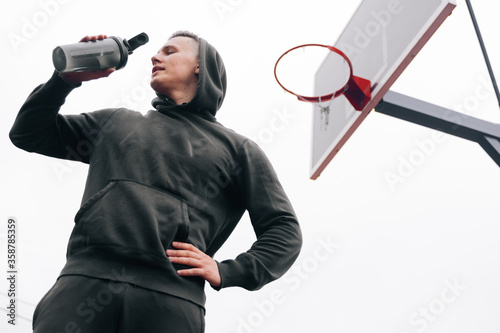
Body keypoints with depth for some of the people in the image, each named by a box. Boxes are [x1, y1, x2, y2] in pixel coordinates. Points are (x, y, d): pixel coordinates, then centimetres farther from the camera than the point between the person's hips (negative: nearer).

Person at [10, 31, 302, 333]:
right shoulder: (116, 121, 27)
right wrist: (67, 78, 17)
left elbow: (285, 231, 13)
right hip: (85, 278, 3)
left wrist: (226, 272, -1)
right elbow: (28, 134, 30)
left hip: (170, 300, -2)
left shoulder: (237, 148, 18)